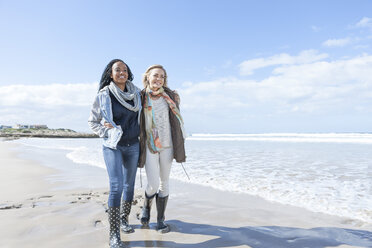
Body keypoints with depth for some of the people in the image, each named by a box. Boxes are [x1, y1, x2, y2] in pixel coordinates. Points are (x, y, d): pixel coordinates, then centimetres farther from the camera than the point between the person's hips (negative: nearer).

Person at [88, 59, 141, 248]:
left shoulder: (136, 93, 3)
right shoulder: (104, 95, -8)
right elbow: (92, 121, 1)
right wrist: (107, 132, -11)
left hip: (133, 145, 4)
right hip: (113, 146, -4)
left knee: (129, 185, 11)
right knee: (116, 187, -13)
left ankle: (124, 219, 31)